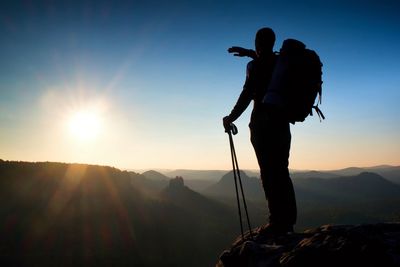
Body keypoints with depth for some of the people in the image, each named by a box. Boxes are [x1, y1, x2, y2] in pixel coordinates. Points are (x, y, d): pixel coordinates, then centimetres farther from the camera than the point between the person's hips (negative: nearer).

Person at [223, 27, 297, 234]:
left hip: (262, 123, -7)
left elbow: (247, 95, -11)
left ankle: (277, 222, -5)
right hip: (282, 122, 7)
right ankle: (288, 221, 15)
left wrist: (231, 118, 0)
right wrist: (249, 53, 43)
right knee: (281, 171, 10)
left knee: (269, 172, -6)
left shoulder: (255, 65, -6)